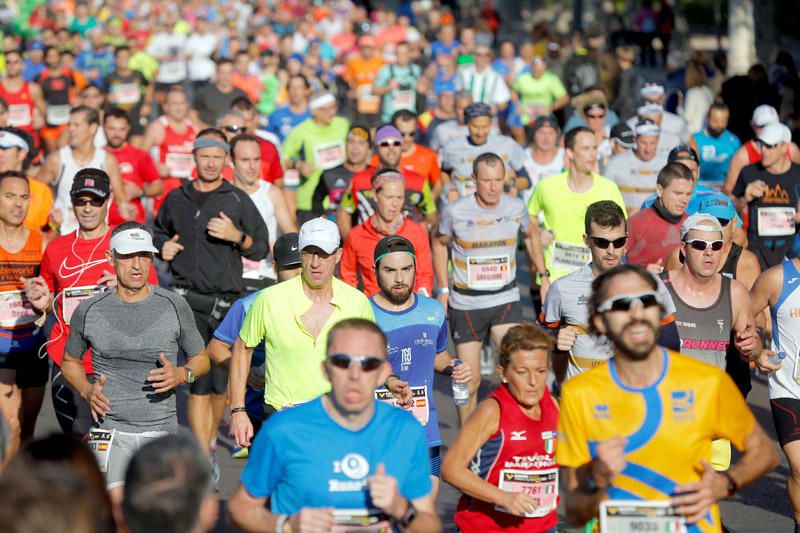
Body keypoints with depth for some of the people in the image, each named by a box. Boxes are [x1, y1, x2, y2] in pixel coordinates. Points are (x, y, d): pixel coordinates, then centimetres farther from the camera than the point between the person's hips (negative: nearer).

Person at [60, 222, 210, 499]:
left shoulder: (175, 306, 1)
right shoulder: (89, 311, 1)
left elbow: (201, 359, 13)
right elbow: (69, 361, 17)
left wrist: (181, 374, -9)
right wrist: (87, 391, -3)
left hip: (161, 429, 1)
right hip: (111, 430, -1)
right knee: (116, 507, -17)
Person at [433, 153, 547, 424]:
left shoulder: (516, 207, -5)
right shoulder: (456, 211, -11)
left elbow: (532, 234, 17)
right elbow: (439, 243, 8)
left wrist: (544, 275, 15)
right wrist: (443, 289, 5)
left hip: (506, 300, 1)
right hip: (465, 304, -1)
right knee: (470, 379, 5)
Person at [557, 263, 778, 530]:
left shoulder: (709, 382, -3)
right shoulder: (578, 394, -3)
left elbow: (763, 452, 12)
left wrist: (724, 485, -5)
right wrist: (598, 481, -17)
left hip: (695, 525, 0)